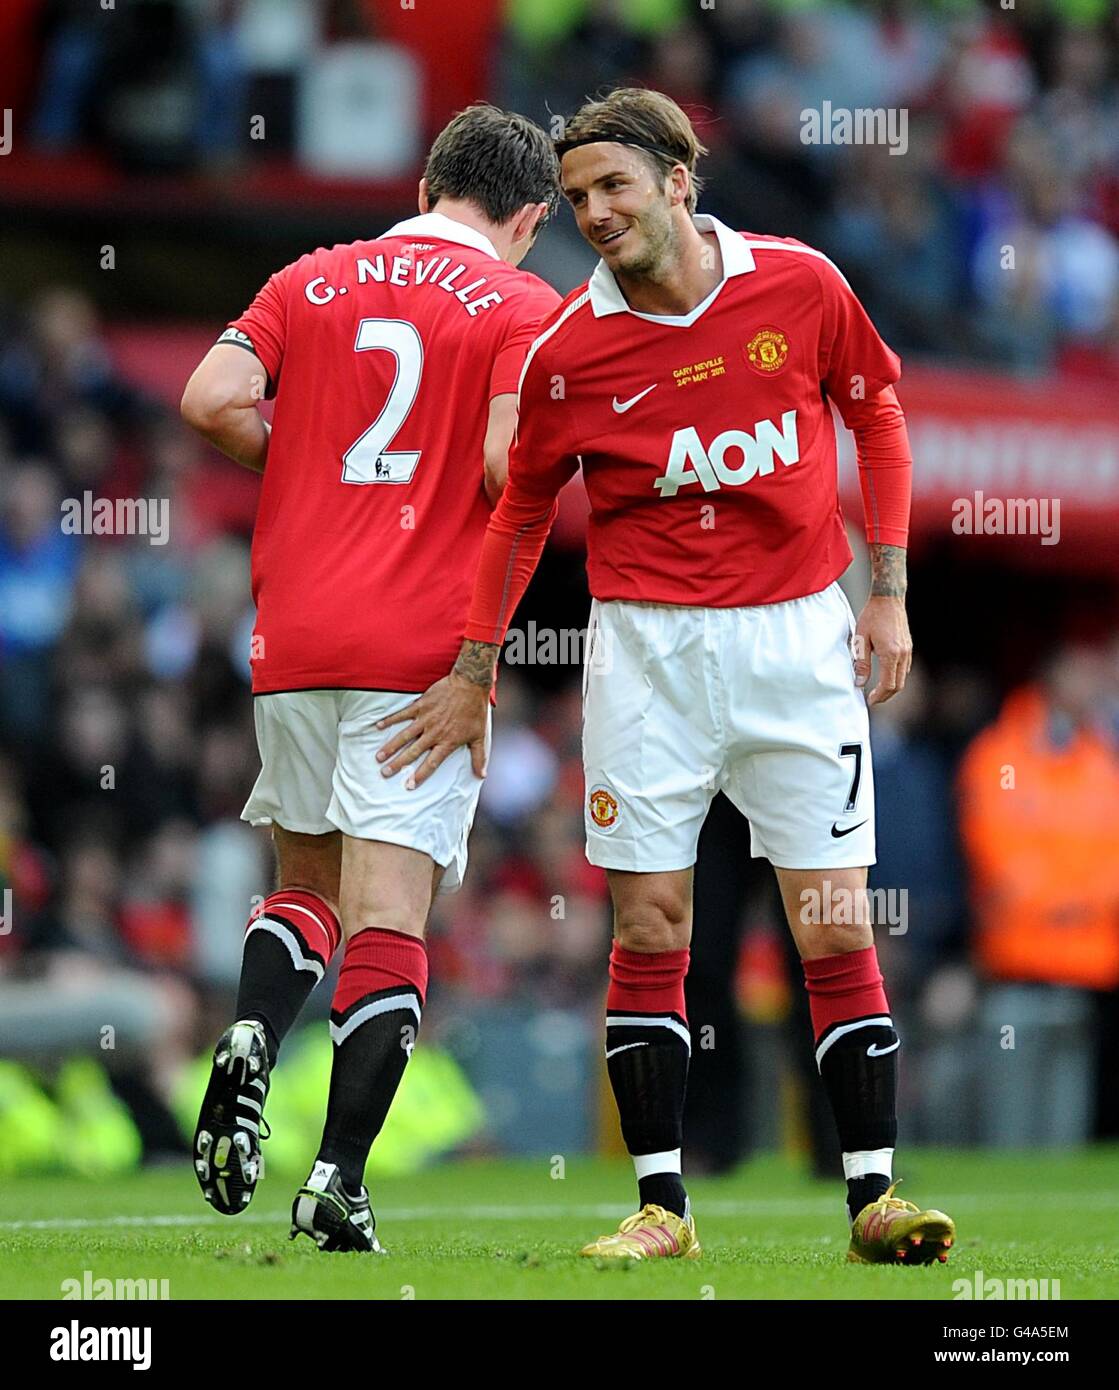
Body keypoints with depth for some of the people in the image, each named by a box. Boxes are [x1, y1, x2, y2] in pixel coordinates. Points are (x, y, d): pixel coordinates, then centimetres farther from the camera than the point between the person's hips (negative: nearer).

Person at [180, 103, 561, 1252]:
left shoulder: (310, 283, 11)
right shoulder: (519, 307, 0)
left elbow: (212, 400, -2)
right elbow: (508, 463, -14)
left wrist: (305, 465, 14)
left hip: (296, 634, 4)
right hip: (428, 644, -4)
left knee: (307, 883, 20)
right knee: (388, 919, -3)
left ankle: (249, 1043, -7)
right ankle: (338, 1177, -11)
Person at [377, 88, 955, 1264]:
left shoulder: (800, 284, -5)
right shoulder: (568, 349, -5)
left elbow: (876, 412, 10)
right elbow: (523, 507, 9)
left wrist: (888, 593, 6)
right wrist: (472, 672, 7)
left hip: (799, 637, 0)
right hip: (647, 645, 0)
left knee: (837, 931, -1)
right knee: (649, 928, -1)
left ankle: (873, 1199, 4)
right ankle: (661, 1203, 6)